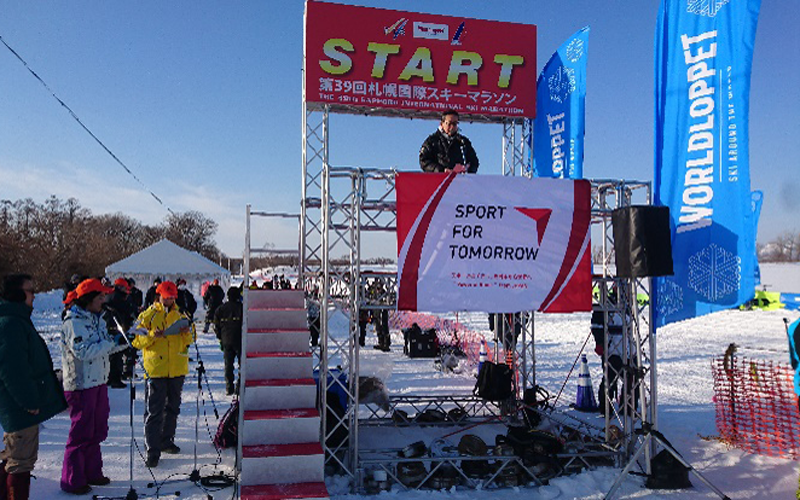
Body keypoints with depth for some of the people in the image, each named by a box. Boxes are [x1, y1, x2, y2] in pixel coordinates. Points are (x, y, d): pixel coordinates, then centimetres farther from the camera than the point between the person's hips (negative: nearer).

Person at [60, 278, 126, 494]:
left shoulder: (96, 318, 12)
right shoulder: (73, 322, -15)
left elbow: (105, 348, 15)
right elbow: (84, 351, -25)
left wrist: (122, 341, -3)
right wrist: (113, 342, -25)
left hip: (99, 382, 9)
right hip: (81, 385, -9)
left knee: (97, 430, 16)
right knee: (81, 432, -1)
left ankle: (92, 472, 29)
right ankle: (72, 480, 12)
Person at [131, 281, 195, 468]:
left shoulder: (180, 314, 10)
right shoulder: (148, 316, -1)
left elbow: (190, 340, 13)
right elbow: (136, 341, -4)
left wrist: (187, 333, -9)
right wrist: (152, 335, -21)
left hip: (177, 369, 5)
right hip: (155, 370, -4)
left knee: (172, 408, 15)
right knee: (154, 411, -4)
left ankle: (166, 441, 30)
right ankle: (153, 450, 0)